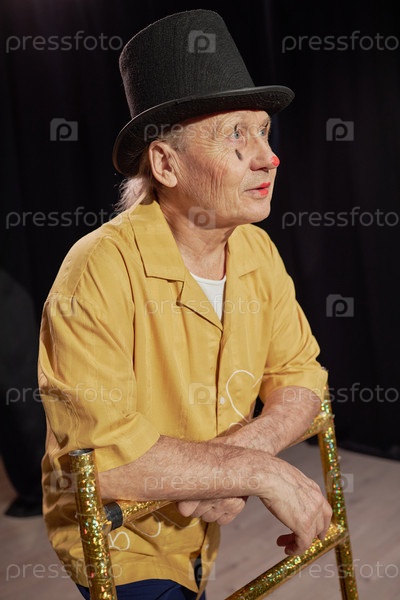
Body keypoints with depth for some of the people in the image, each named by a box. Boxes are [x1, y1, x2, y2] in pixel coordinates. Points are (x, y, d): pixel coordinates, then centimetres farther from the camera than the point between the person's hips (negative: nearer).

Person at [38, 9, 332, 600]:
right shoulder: (103, 269, -30)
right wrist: (262, 471, -28)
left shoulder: (258, 251, -9)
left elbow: (301, 375, -6)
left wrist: (237, 451, -25)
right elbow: (98, 448, -33)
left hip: (197, 529, 7)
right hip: (118, 544, -7)